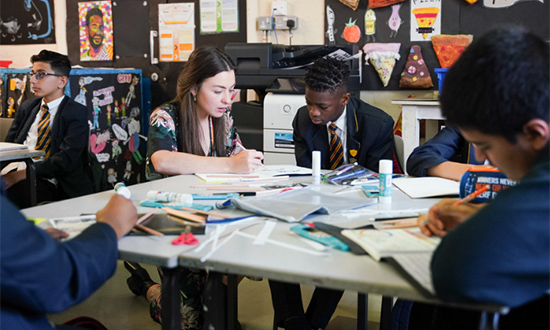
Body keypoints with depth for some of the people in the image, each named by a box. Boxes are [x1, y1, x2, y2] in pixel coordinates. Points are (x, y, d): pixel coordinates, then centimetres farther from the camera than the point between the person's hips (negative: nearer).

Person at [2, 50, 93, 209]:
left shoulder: (76, 112, 1)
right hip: (14, 171, 6)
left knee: (8, 193, -35)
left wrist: (21, 174, -18)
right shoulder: (26, 107, 22)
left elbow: (66, 159, -10)